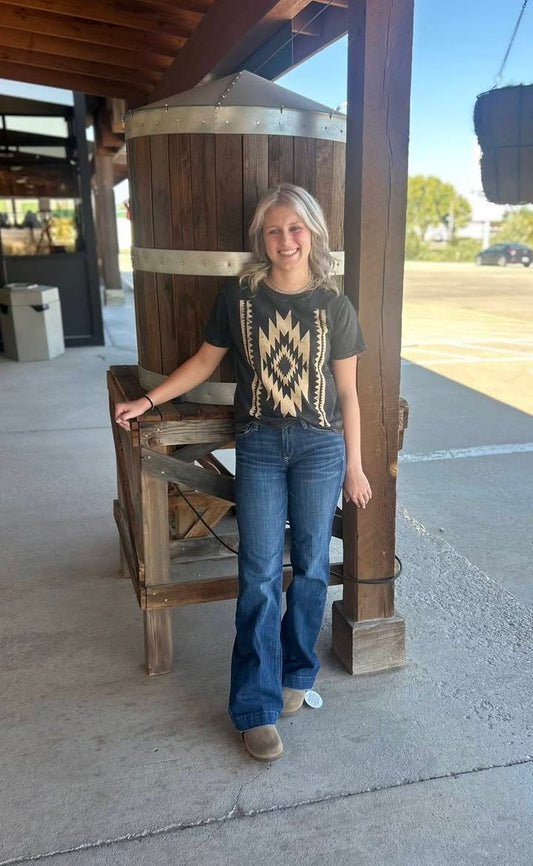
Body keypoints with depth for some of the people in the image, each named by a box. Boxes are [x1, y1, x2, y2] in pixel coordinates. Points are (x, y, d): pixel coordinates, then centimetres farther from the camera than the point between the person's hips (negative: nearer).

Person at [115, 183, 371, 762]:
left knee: (310, 567, 9)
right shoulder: (239, 297, -1)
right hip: (259, 445, 0)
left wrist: (354, 466, 3)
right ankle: (257, 708, 11)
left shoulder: (334, 306, -1)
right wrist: (146, 401, 6)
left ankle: (295, 674, 32)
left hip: (320, 445, 1)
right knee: (260, 575, 0)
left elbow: (347, 392, 2)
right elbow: (204, 361, 10)